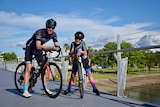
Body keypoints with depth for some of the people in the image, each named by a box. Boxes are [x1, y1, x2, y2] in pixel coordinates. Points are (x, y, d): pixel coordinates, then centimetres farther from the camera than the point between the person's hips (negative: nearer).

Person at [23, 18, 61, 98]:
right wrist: (50, 47, -50)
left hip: (38, 50, 6)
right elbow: (38, 46, -44)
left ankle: (45, 89, 12)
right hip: (30, 48, -6)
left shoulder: (53, 34, -14)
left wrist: (57, 48, -36)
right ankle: (25, 91, -13)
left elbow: (57, 45, -12)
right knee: (29, 68, -15)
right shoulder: (39, 32, -33)